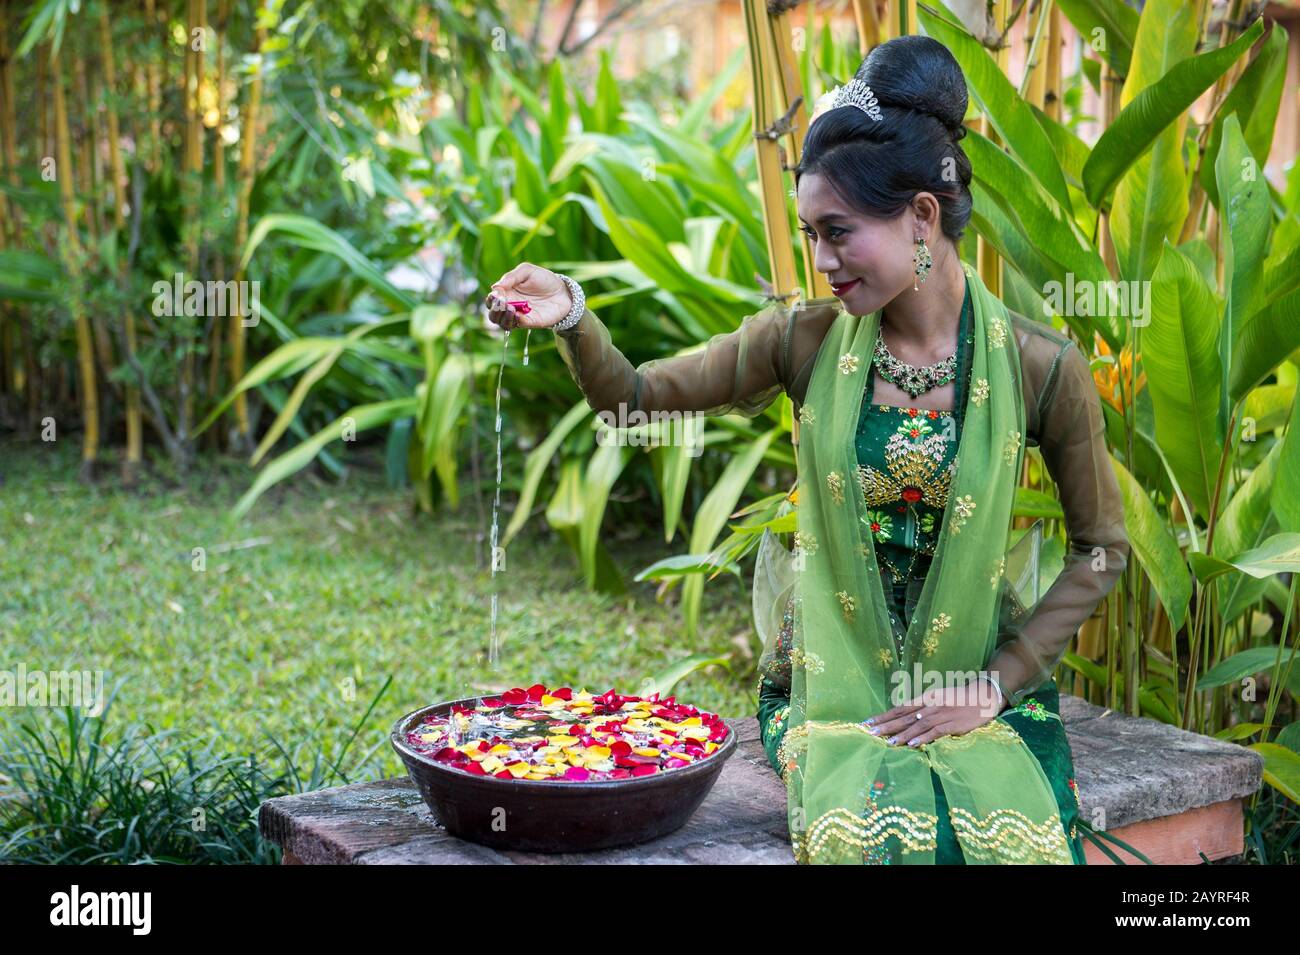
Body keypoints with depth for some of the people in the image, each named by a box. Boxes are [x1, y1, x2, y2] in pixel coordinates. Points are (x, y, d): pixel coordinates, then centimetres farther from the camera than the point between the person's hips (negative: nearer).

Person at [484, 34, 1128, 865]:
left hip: (979, 678, 0)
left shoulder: (1041, 367, -9)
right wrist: (571, 315, -22)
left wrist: (998, 684, -8)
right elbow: (632, 397, -2)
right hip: (835, 678, 0)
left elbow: (1101, 550, 0)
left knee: (1018, 837, -26)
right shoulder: (807, 342, -5)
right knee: (873, 832, -28)